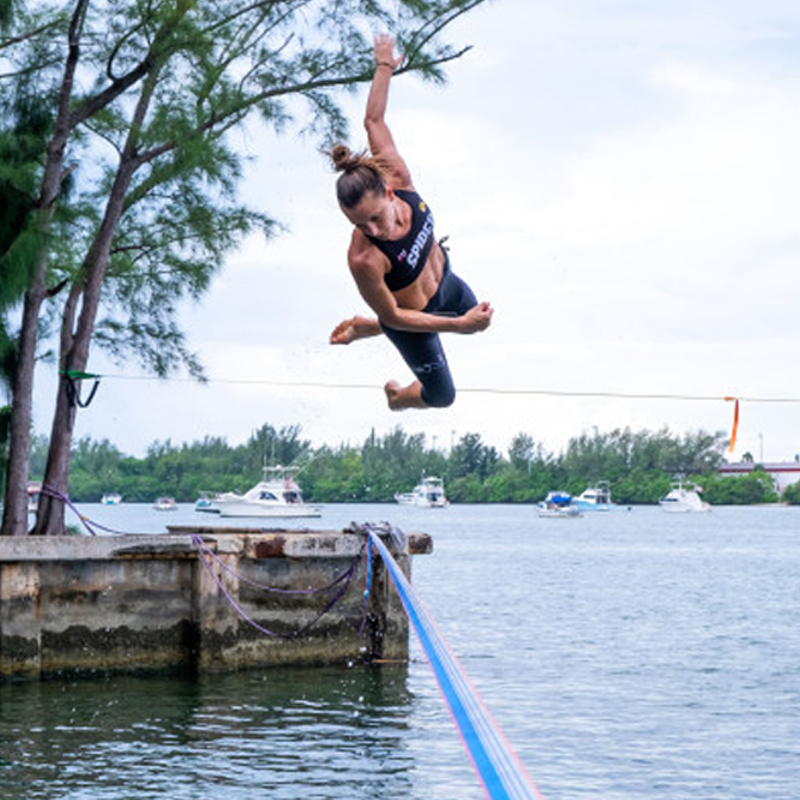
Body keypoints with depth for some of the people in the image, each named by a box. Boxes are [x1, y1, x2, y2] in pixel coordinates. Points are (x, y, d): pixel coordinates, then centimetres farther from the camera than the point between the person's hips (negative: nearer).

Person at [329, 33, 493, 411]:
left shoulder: (398, 177, -32)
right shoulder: (364, 260, -44)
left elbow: (373, 120, -15)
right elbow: (393, 316, -28)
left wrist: (384, 65, 0)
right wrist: (459, 324, -29)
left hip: (445, 281, 6)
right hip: (412, 318, -6)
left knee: (476, 321, 37)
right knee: (441, 395, 14)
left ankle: (364, 328, 49)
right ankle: (398, 397, 54)